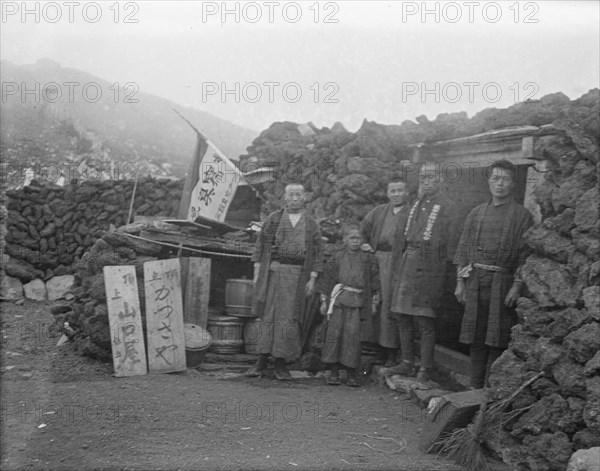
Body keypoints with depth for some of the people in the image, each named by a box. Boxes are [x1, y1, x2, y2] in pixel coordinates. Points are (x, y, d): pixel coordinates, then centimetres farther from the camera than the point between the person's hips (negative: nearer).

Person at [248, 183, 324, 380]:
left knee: (288, 318, -2)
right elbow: (260, 246, 8)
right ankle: (262, 360, 7)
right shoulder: (273, 219, 9)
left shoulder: (311, 224, 11)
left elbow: (318, 253, 9)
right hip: (272, 272, 0)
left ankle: (280, 363, 6)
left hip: (297, 275, 0)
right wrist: (257, 272, 0)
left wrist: (312, 278, 0)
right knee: (268, 315, 0)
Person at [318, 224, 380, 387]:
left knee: (352, 334, -4)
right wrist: (324, 300, 6)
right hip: (338, 298, 0)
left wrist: (374, 300, 5)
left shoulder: (368, 259, 8)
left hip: (357, 301, 0)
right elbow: (327, 277, 9)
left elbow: (374, 279, 11)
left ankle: (351, 372, 6)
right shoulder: (337, 257, 7)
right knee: (334, 332, -2)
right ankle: (334, 372, 8)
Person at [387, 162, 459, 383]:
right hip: (406, 263, 7)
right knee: (403, 316, 10)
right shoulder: (415, 204, 18)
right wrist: (397, 266, 12)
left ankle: (425, 369, 3)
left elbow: (451, 242, -6)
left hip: (428, 265, -7)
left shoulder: (448, 206, -2)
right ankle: (407, 364, 21)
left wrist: (448, 270, -11)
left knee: (425, 320, -5)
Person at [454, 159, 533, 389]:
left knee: (497, 340, -1)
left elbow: (525, 254, -3)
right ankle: (475, 386, 16)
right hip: (474, 282, 3)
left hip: (503, 283, -3)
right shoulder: (476, 213, 13)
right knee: (476, 338, 7)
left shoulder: (522, 215, 2)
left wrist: (517, 285, -11)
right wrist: (460, 281, 6)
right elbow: (463, 249, 12)